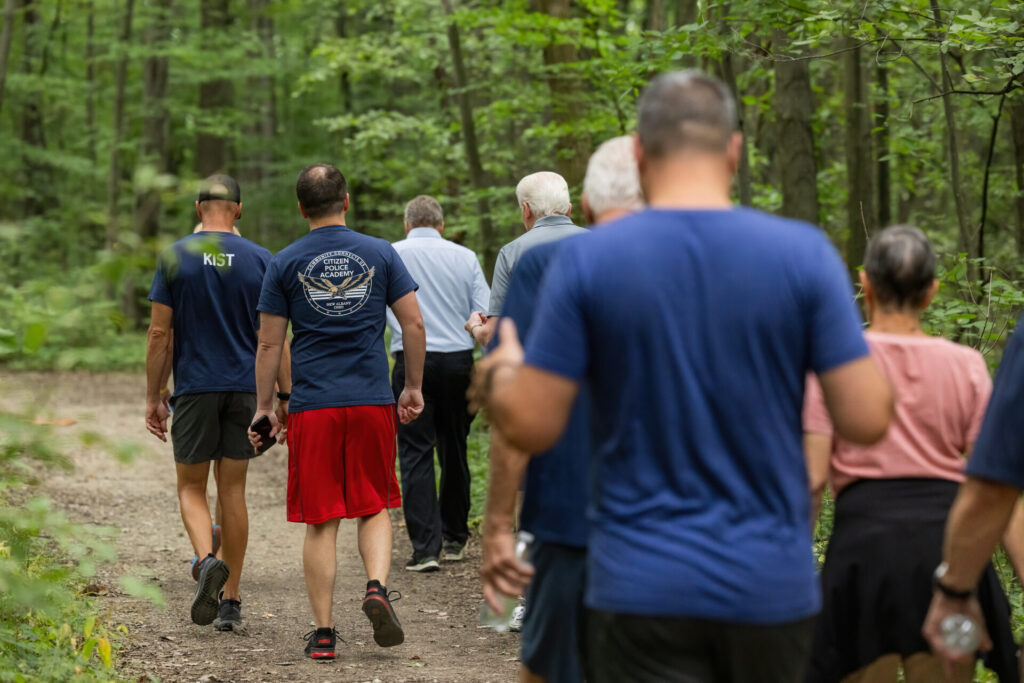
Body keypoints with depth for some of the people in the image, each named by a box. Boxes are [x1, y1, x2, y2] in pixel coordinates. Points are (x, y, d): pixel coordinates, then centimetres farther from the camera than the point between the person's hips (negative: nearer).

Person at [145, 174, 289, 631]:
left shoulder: (175, 258, -3)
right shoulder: (259, 260, 1)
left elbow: (159, 333, -4)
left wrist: (152, 398, 3)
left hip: (194, 388, -2)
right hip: (245, 388, 2)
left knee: (191, 487, 9)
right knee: (233, 491, 9)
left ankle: (207, 559, -19)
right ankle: (231, 600, 11)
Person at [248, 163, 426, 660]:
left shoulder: (285, 263, 2)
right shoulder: (380, 254, 4)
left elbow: (269, 344, 2)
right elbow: (413, 325, 3)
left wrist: (264, 408, 9)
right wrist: (413, 388, 14)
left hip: (312, 405, -1)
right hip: (372, 401, 1)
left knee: (321, 521, 4)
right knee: (374, 508, 15)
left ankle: (323, 632, 5)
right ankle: (377, 587, -10)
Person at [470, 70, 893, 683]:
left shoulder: (587, 260, -6)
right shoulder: (805, 253, -5)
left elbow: (531, 427, -5)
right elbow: (867, 420, -6)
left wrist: (499, 377, 17)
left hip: (642, 587, -1)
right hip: (771, 585, 2)